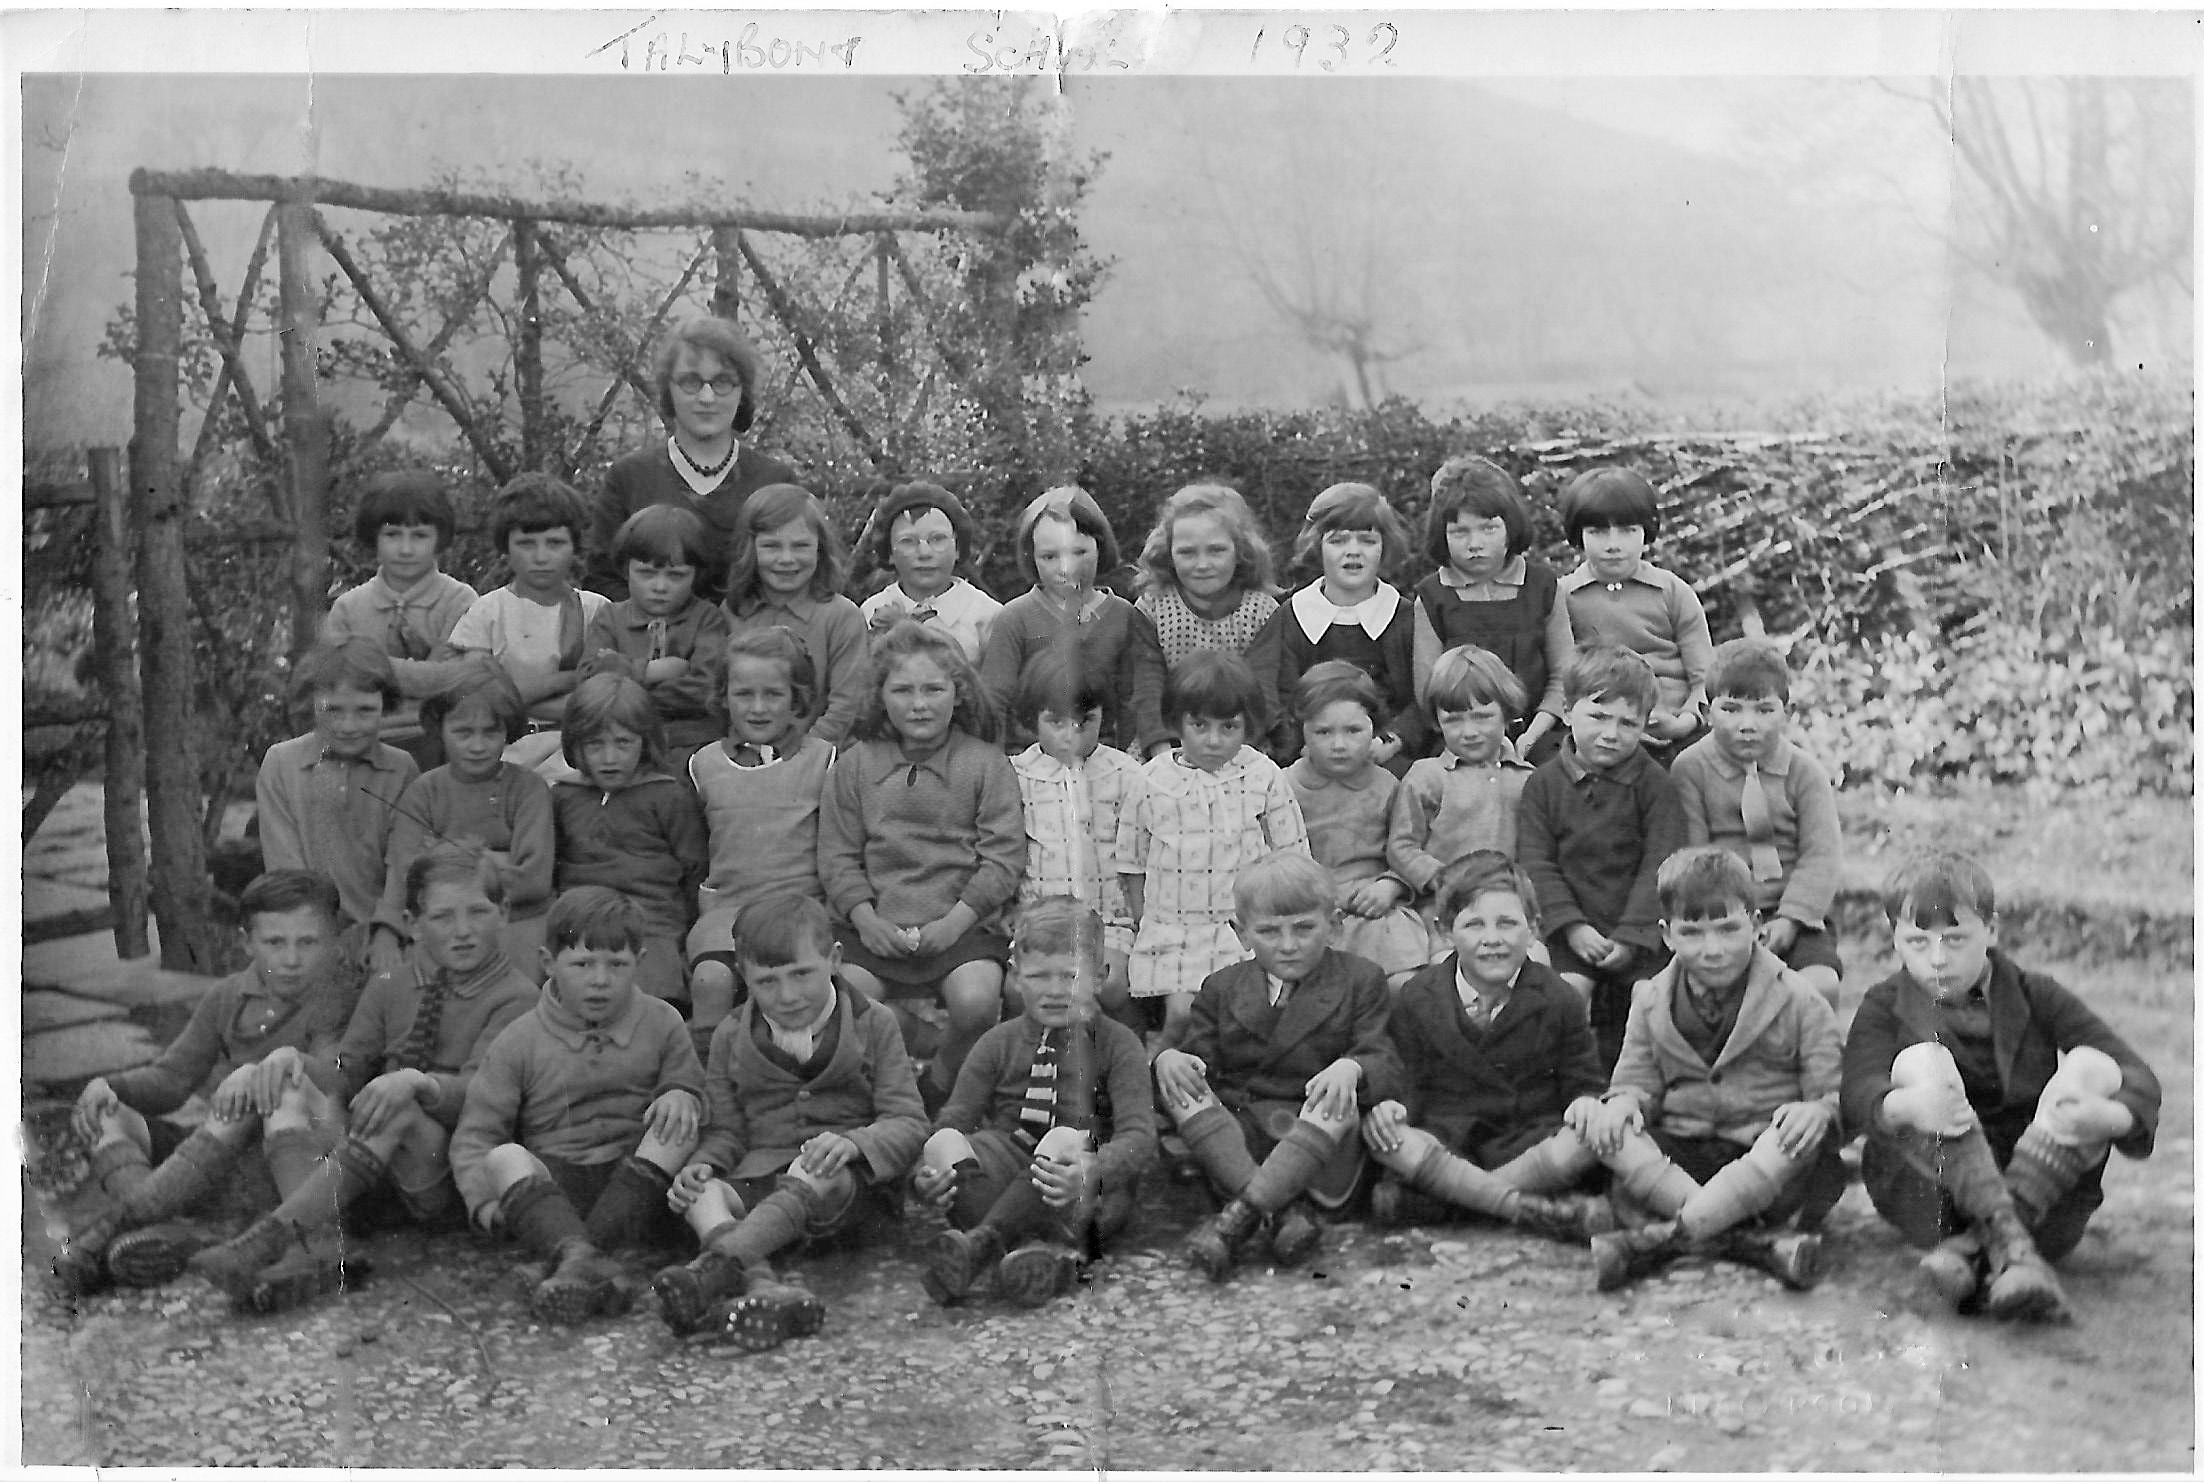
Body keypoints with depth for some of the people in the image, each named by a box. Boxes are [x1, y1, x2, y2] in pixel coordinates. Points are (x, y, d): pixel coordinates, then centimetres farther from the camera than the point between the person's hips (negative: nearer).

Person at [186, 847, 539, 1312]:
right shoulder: (390, 986, 15)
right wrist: (295, 1059, -14)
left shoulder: (516, 996, -5)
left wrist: (416, 1082, -37)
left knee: (398, 1111, -34)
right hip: (376, 1186, 6)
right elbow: (345, 1066, 8)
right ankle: (315, 1244, -36)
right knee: (289, 1090, -15)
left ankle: (274, 1233, -43)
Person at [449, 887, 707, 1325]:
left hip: (641, 1184, 1)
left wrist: (682, 1098, -15)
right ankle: (584, 1259, -60)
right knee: (504, 1157, -29)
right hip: (553, 1185, -1)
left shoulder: (662, 1023, 9)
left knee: (675, 1122, -25)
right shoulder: (519, 1041, 4)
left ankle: (577, 1259, -41)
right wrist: (485, 1201, -17)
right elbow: (475, 1133, 2)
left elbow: (692, 1089, 11)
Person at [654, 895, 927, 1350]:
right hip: (759, 1177, 3)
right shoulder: (730, 1039, 15)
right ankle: (765, 1286, -56)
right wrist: (703, 1163, -10)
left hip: (850, 1182, -3)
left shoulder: (874, 1024, 6)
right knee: (702, 1195, -30)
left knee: (813, 1178, -38)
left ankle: (716, 1267, -58)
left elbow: (908, 1124, 0)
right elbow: (725, 1130, 15)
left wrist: (852, 1143, -22)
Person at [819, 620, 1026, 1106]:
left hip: (961, 923, -1)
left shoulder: (986, 762, 6)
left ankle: (941, 1086, 3)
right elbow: (838, 858, 7)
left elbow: (1003, 857, 0)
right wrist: (866, 919, -10)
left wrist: (954, 922, -12)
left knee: (977, 1002, -28)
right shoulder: (854, 765, 11)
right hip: (875, 925, 1)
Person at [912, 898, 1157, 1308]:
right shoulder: (998, 1044, 12)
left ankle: (980, 1244, -44)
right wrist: (925, 1179, -24)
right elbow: (955, 1118, 0)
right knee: (943, 1144, -27)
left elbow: (1139, 1134, -11)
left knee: (1064, 1140, -34)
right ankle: (1051, 1252, -43)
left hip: (1094, 1193, -2)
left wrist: (1091, 1172, -34)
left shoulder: (1117, 1044, 4)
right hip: (1005, 1175, 2)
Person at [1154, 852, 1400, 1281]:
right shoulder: (1221, 989, 13)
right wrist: (1168, 1060, -17)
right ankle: (1285, 1211, -38)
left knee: (1339, 1101, -33)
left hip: (1319, 1145, -2)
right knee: (1183, 1090, -23)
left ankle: (1239, 1214, -43)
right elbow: (1200, 1058, 8)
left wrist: (1351, 1068, -30)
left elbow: (1387, 1069, -5)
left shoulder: (1360, 981, 5)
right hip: (1234, 1138, 3)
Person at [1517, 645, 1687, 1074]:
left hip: (1639, 932, 0)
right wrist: (1572, 926, -14)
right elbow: (1536, 862, -2)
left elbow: (1660, 865, -7)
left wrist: (1632, 935, -15)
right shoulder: (1544, 783, 2)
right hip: (1572, 932, 0)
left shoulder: (1654, 784, -1)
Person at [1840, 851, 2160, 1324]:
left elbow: (2139, 1079, -5)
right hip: (1932, 1199, -1)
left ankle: (1968, 1250, -32)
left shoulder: (2036, 996, 7)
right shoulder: (1886, 1006, 5)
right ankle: (2011, 1249, -41)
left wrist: (2108, 1116, -29)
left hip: (2046, 1196, 1)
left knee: (2092, 1067, -20)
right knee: (1921, 1061, -23)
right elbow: (1858, 1091, -16)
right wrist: (1904, 1105, -40)